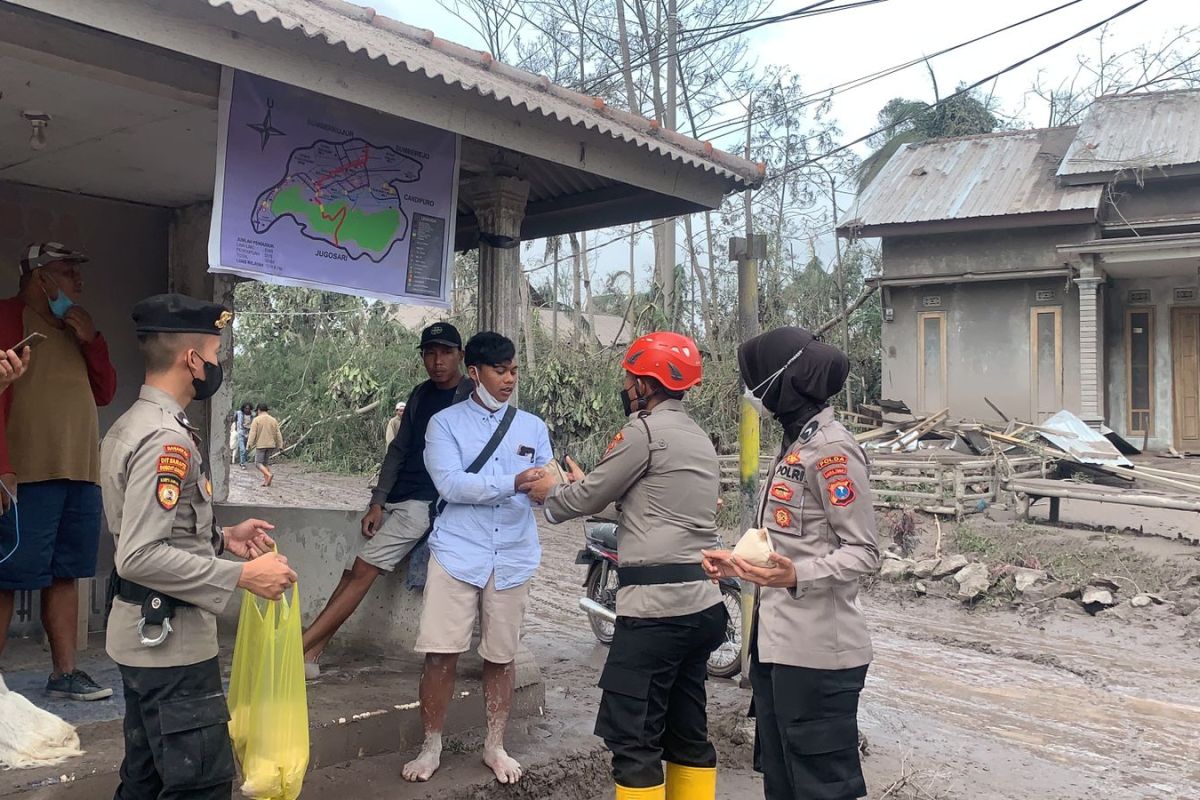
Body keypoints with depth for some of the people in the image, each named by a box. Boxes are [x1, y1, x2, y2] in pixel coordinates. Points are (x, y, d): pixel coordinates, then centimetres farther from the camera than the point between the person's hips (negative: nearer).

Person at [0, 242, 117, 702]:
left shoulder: (72, 330, 22)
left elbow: (105, 392, 20)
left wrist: (91, 339, 5)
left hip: (81, 474, 7)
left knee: (64, 576, 9)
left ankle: (65, 673, 15)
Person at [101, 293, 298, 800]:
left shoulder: (130, 424, 9)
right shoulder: (166, 438, -22)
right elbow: (140, 557, -27)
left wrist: (221, 538, 10)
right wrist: (242, 575, -22)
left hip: (142, 637, 10)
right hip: (171, 641, -10)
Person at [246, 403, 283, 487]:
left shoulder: (256, 420, -6)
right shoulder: (273, 420, 7)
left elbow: (252, 433, -12)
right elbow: (278, 434, 7)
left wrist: (249, 444, -11)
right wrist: (280, 446, 11)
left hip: (260, 445, -5)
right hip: (271, 445, 5)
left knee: (258, 463, -1)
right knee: (266, 462, 14)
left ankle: (269, 475, -23)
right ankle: (266, 481, 7)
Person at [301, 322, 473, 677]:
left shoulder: (472, 397, -8)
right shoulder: (420, 395, 13)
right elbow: (398, 449, 12)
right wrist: (377, 502, 3)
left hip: (423, 501, -6)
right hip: (392, 497, 7)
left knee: (363, 571, -12)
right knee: (351, 572, 0)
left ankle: (299, 650, -9)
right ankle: (310, 656, 2)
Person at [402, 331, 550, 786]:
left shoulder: (533, 428, 11)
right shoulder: (445, 423, 2)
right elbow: (450, 484, -13)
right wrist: (514, 482, -22)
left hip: (512, 558, 2)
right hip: (458, 554, -2)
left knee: (501, 656, 9)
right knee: (441, 654, -2)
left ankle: (495, 746, 26)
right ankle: (431, 747, 17)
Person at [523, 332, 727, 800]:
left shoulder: (645, 430, -10)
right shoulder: (698, 437, 17)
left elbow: (588, 500, -2)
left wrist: (550, 494, 17)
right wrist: (587, 486, 31)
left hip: (655, 605, -9)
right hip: (702, 603, 9)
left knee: (633, 738, -3)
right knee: (687, 733, 14)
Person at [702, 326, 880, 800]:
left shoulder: (830, 450, -14)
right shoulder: (795, 445, 16)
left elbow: (863, 552, -17)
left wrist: (797, 576, -32)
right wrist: (739, 564, 15)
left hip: (816, 652, -10)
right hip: (776, 645, 10)